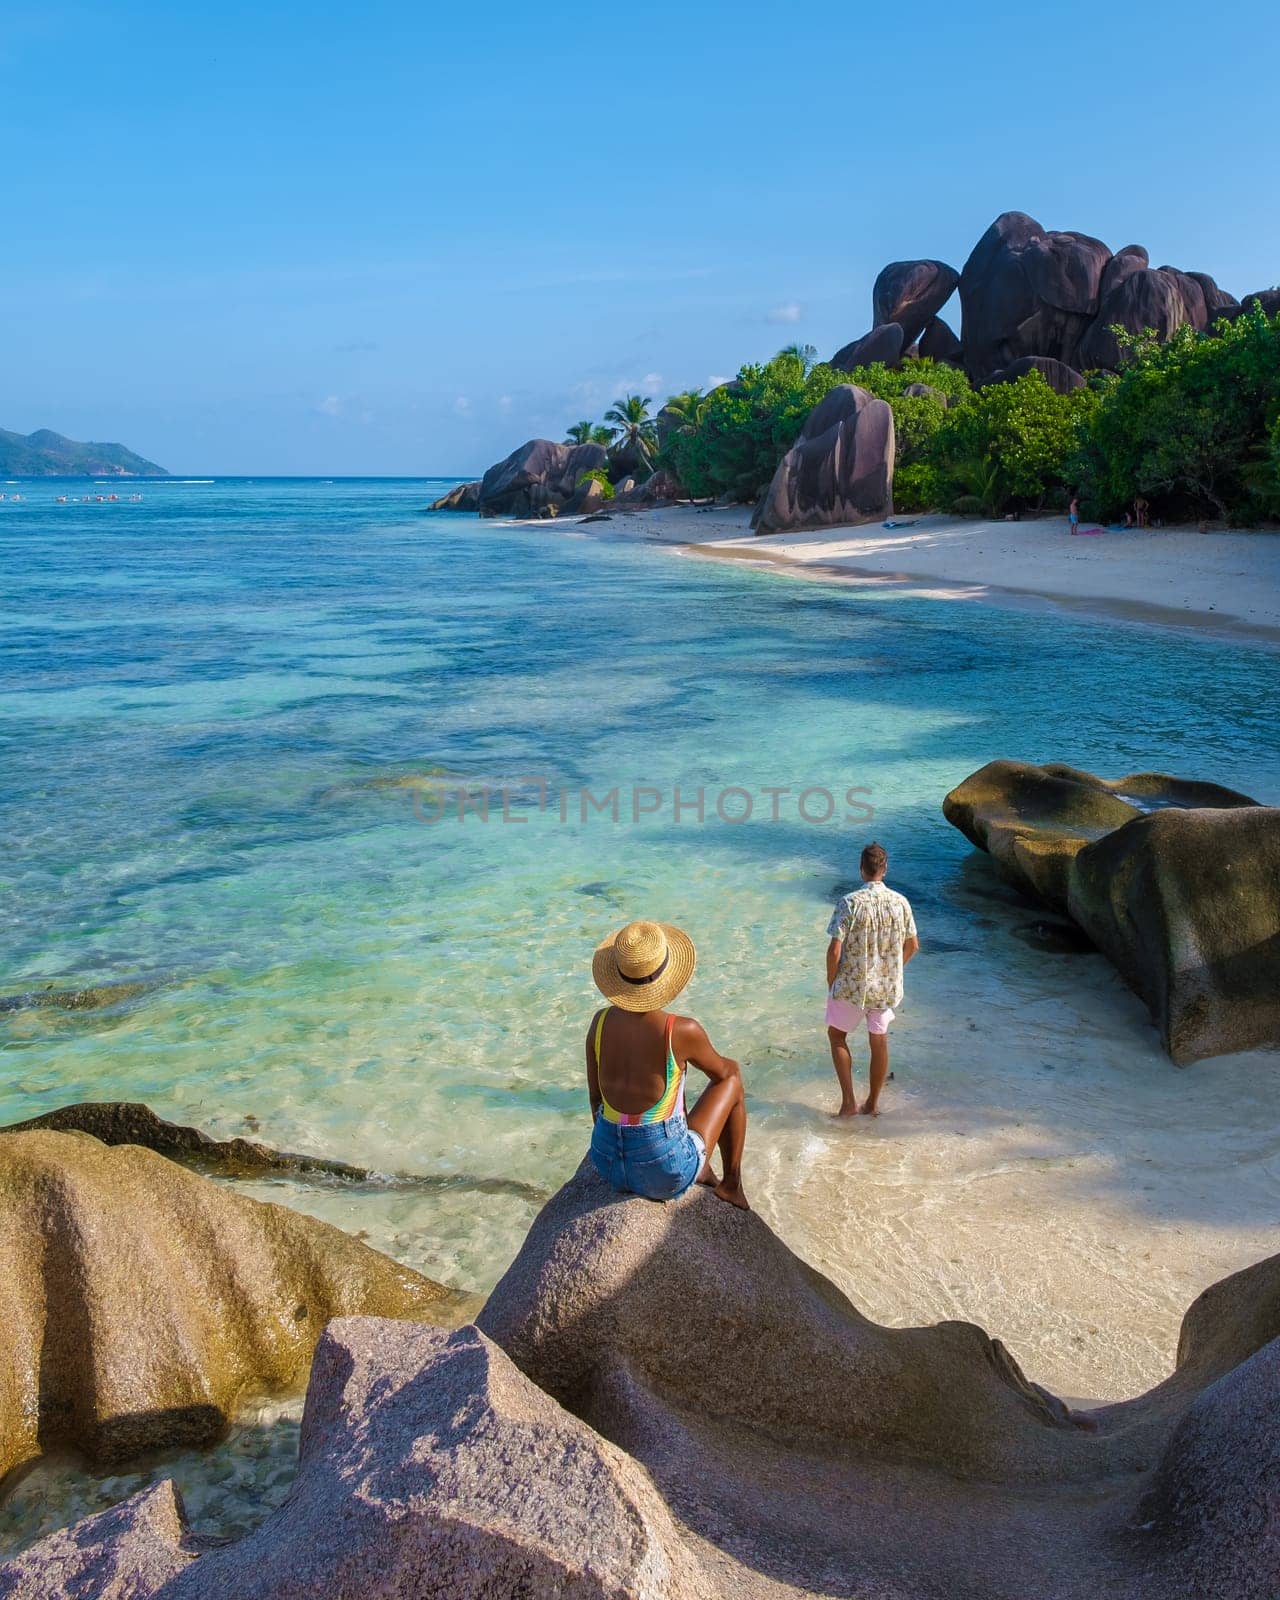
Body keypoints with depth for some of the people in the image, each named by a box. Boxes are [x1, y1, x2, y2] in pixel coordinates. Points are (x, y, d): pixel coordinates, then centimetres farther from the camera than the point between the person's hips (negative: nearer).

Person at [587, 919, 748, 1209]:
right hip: (665, 1173, -4)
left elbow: (594, 1096, 4)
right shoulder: (682, 1031, -20)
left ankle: (703, 1172, 48)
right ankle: (731, 1185, 31)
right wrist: (729, 1067, 27)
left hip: (607, 1164, 5)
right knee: (733, 1077, 18)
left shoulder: (601, 1022, -8)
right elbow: (723, 1071, 1)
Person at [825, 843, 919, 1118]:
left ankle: (848, 1102, 11)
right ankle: (873, 1103, 28)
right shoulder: (901, 902, -5)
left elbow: (835, 950, -18)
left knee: (837, 1034, 16)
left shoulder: (850, 902, -18)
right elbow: (912, 945, 6)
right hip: (887, 986, 4)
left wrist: (831, 982, -3)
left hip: (852, 985, -3)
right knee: (879, 1040, 18)